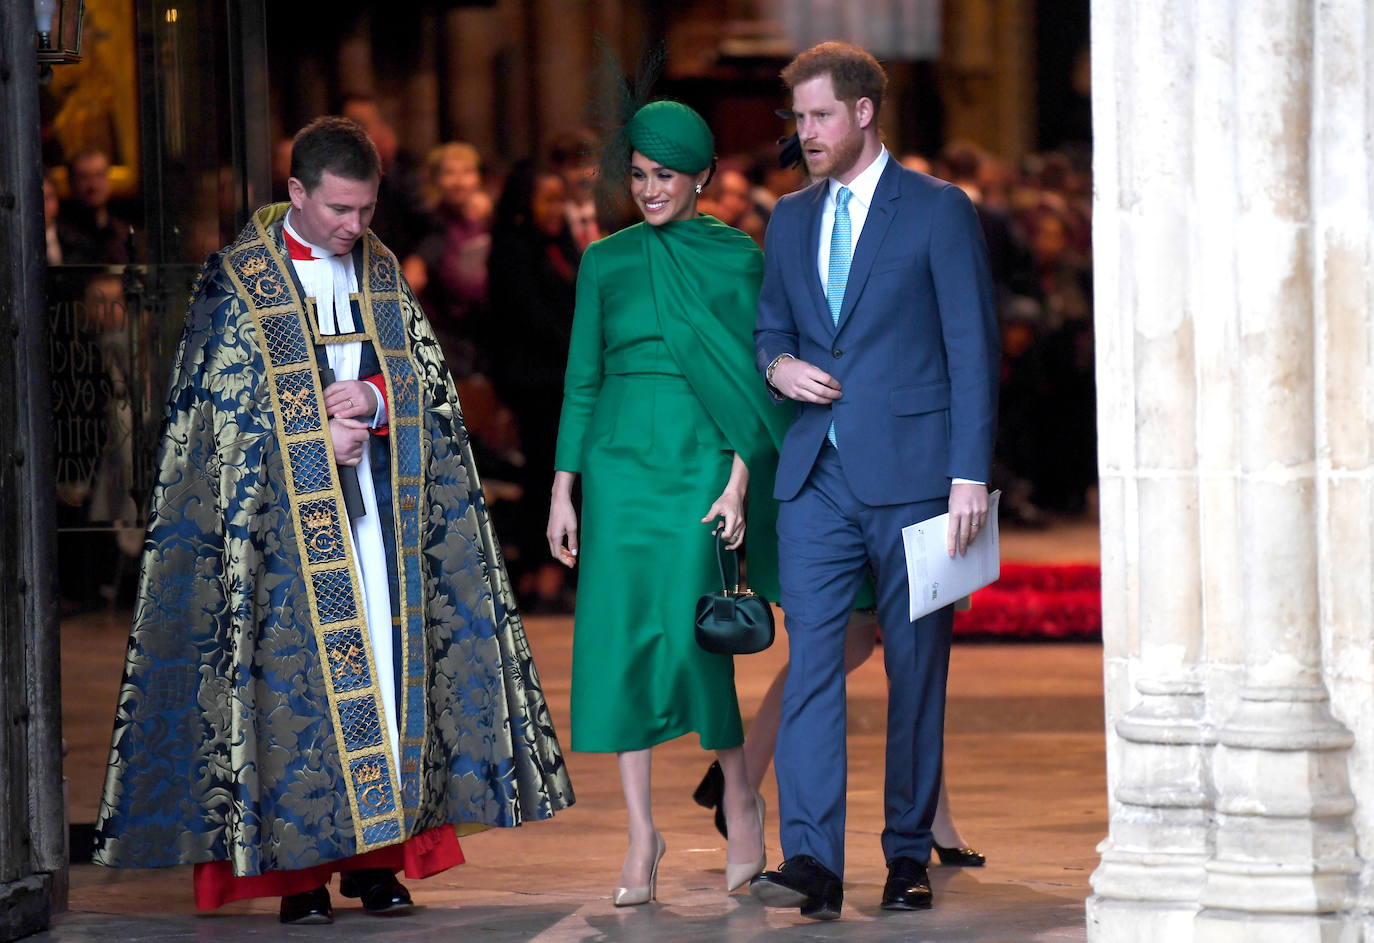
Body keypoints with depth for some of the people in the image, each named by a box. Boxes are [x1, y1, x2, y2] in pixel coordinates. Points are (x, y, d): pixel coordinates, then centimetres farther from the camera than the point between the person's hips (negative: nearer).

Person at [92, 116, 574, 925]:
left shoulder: (382, 273, 12)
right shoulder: (238, 281, 0)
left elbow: (427, 376, 12)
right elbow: (222, 405, -3)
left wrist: (373, 399, -9)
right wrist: (320, 435, -11)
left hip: (379, 505, 4)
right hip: (285, 512, -4)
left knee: (387, 665, 0)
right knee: (298, 669, -7)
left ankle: (378, 855, 5)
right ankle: (299, 867, -4)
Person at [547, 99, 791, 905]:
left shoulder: (736, 259, 2)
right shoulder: (606, 262, 9)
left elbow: (750, 379, 0)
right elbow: (582, 380, 10)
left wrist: (739, 483, -9)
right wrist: (563, 492, 6)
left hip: (701, 467, -3)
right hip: (619, 466, 3)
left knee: (691, 639, -11)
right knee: (620, 644, -2)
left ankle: (740, 799, 14)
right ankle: (642, 835, 5)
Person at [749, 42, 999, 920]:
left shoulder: (939, 211, -2)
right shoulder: (791, 219, 15)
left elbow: (973, 348, -4)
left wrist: (970, 475, -11)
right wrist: (777, 363, 1)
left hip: (911, 472, -4)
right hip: (817, 476, 4)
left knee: (917, 670, 4)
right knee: (810, 658, -9)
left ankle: (909, 856, 14)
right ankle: (812, 861, -15)